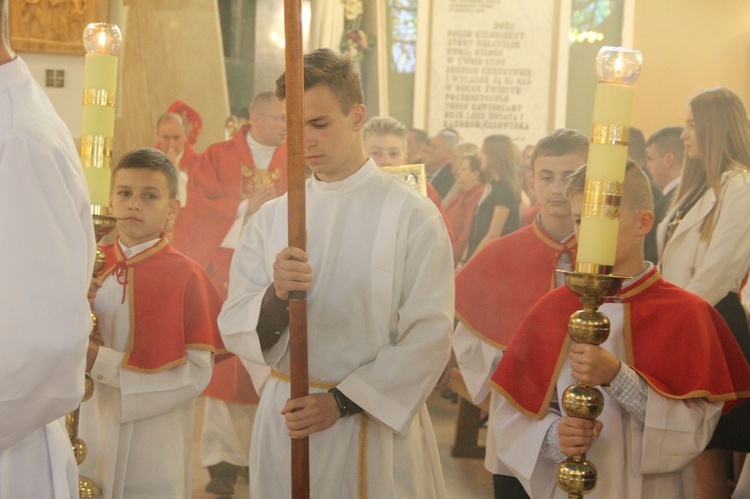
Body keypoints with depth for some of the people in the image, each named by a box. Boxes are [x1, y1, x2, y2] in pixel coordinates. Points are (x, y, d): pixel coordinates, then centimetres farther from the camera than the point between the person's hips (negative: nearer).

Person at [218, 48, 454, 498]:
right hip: (285, 419, 3)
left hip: (375, 423, -3)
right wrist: (276, 296, -21)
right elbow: (236, 332, -1)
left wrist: (341, 402, -15)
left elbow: (428, 337, -11)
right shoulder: (271, 218, 4)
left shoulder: (412, 215, -7)